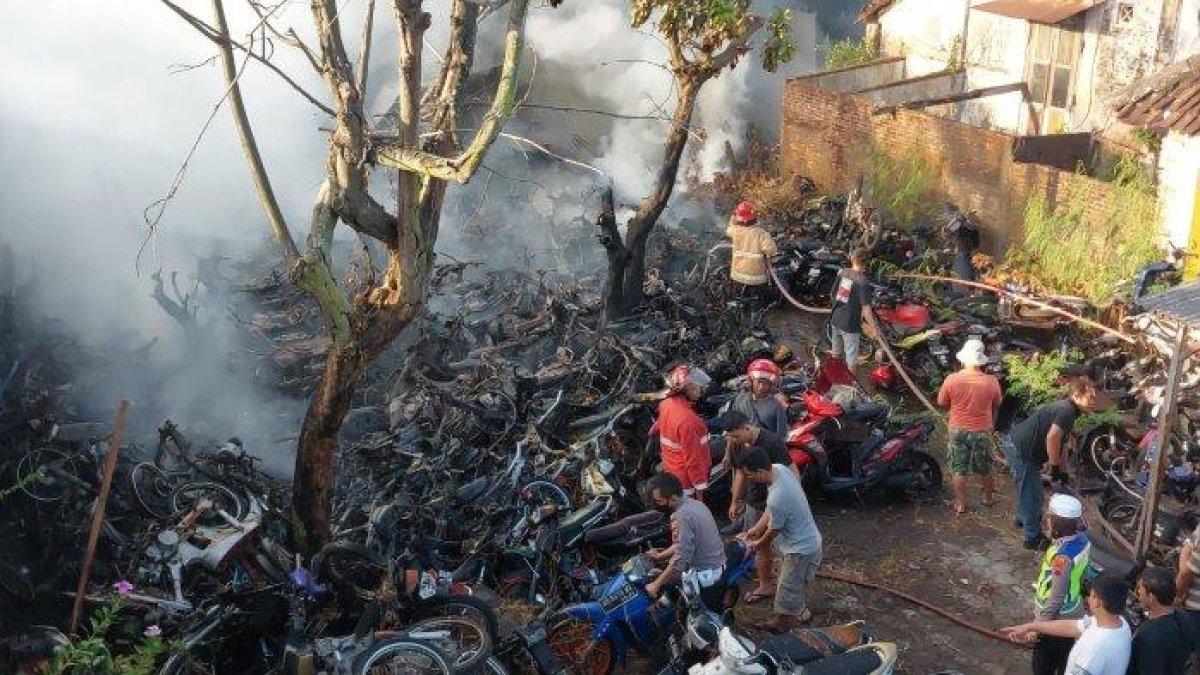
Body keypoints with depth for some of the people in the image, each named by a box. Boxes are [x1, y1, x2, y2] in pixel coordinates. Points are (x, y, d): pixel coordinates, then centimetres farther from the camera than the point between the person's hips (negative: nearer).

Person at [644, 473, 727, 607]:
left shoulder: (682, 517, -25)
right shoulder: (694, 503, 5)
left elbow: (680, 561, -28)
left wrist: (656, 585, -21)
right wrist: (660, 555, 18)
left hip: (704, 574, -9)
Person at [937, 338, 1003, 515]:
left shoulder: (952, 379, -18)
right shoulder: (991, 382, -15)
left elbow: (942, 403, -3)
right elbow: (996, 406, 3)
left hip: (958, 431, -1)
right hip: (982, 432, 1)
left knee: (958, 470, 13)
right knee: (985, 469, 21)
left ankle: (960, 504, 20)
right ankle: (988, 497, 40)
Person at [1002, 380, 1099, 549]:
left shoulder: (1063, 408, 15)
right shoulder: (1067, 411, -17)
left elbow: (1061, 445, 21)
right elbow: (1052, 437, -31)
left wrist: (1063, 472, 22)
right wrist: (1055, 466, -19)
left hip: (1015, 445, 10)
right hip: (1020, 451, -10)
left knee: (1027, 488, 29)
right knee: (1032, 493, -1)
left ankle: (1023, 519, 49)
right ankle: (1033, 538, 8)